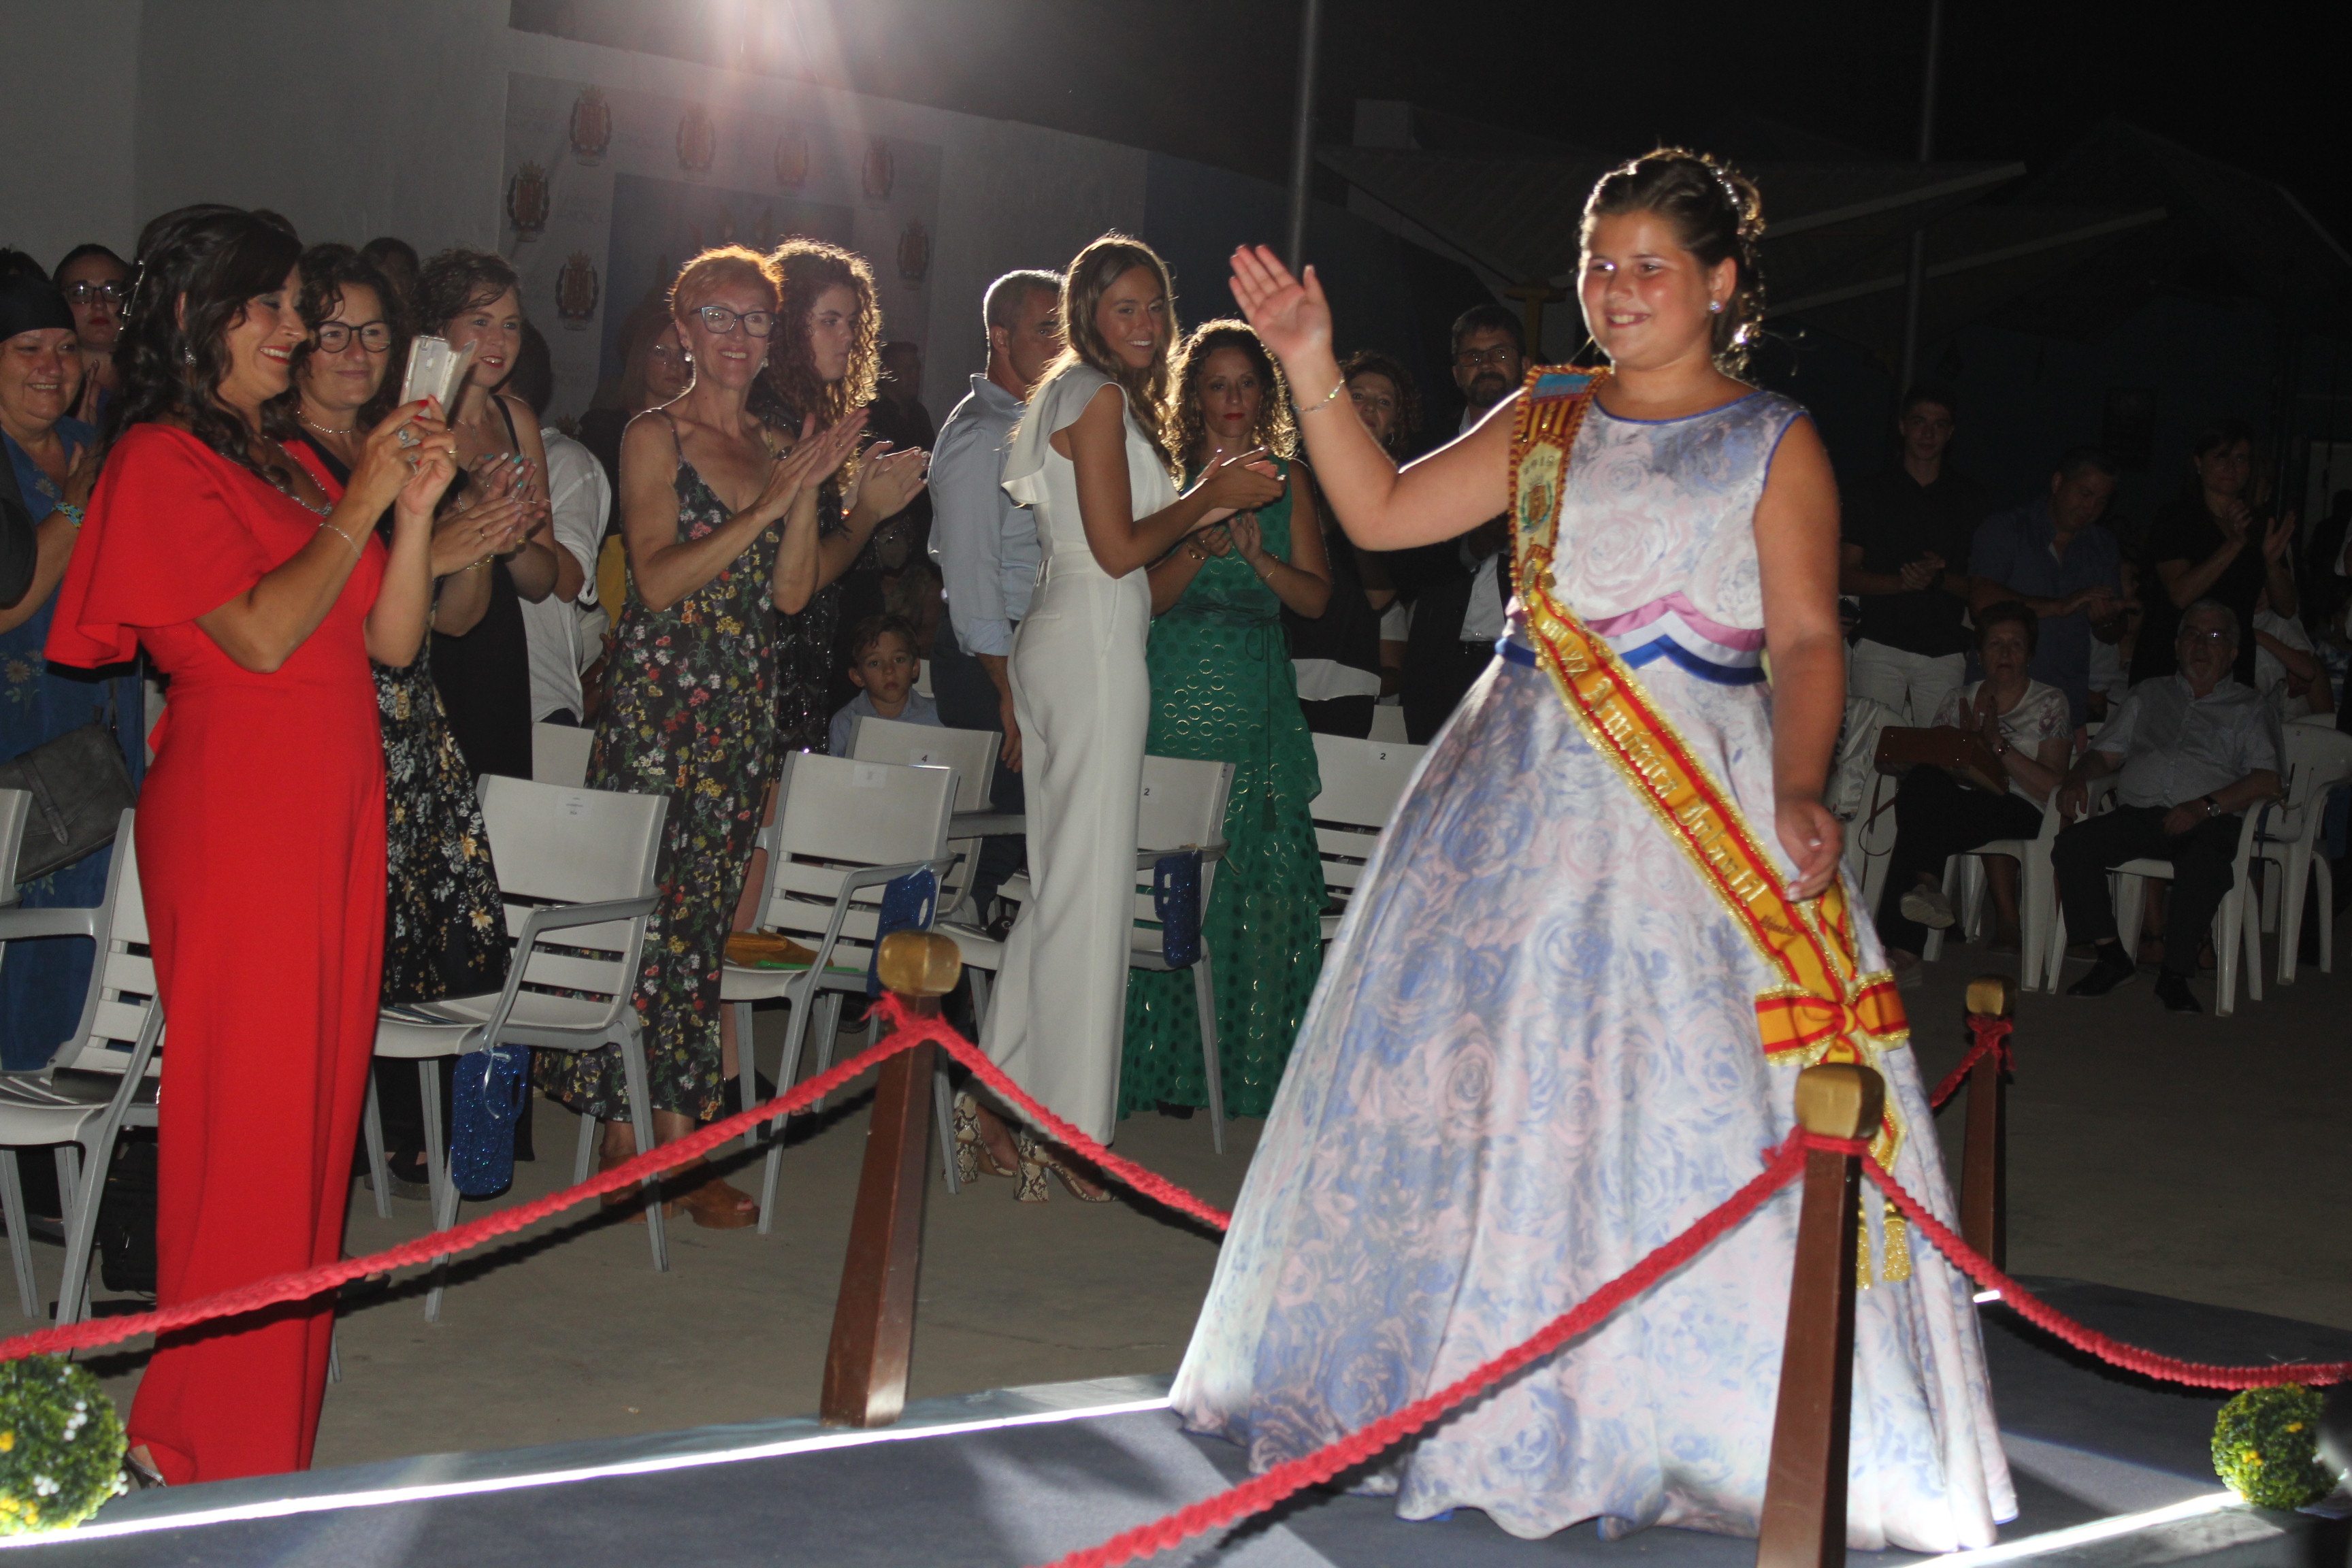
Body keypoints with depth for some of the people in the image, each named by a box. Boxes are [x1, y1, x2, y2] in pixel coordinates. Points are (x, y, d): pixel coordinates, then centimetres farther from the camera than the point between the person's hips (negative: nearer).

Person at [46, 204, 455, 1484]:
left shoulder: (292, 463, 18)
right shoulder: (160, 463, -6)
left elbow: (391, 641, 13)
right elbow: (261, 634, -16)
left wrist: (416, 507, 1)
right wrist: (360, 506, -10)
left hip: (330, 813, 8)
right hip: (234, 813, -8)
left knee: (314, 1109, 8)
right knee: (245, 1120, -6)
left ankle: (275, 1413, 16)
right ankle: (200, 1439, 2)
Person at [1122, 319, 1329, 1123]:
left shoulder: (1287, 478, 11)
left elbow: (1316, 597, 5)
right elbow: (1147, 595, -1)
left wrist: (1257, 554, -11)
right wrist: (1204, 539, -16)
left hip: (1260, 705, 2)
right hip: (1177, 695, -2)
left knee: (1266, 880, -2)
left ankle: (1252, 1060, 6)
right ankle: (1170, 1065, 2)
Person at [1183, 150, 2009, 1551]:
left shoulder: (1775, 443, 2)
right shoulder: (1546, 421, 15)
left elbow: (1808, 641, -6)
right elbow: (1383, 512, 11)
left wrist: (1799, 793, -21)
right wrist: (1313, 369, 2)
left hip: (1696, 806, -5)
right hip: (1521, 794, 5)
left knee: (1692, 1101, -11)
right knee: (1475, 1068, 6)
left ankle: (1732, 1429, 1)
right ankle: (1461, 1385, 20)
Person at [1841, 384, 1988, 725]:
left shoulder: (1970, 498, 13)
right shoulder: (1870, 493, 10)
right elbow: (1843, 576, 4)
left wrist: (1940, 578, -10)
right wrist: (1901, 582, -12)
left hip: (1945, 654, 1)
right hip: (1879, 648, -1)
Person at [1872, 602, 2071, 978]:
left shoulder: (2049, 703, 9)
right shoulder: (1959, 699, 19)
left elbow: (2052, 787, -2)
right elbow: (1931, 761, 11)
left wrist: (1998, 743, -8)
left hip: (2020, 812, -4)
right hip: (1960, 805, 4)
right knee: (1921, 782, -33)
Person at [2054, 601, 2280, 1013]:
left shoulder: (2247, 707, 17)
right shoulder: (2150, 694, 28)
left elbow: (2267, 780, 2)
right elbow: (2105, 753, 23)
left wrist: (2205, 806, -14)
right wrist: (2077, 777, -2)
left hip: (2206, 823, -3)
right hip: (2136, 814, 3)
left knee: (2205, 864, -39)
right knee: (2071, 846, -26)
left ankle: (2175, 974, -27)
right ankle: (2110, 957, -18)